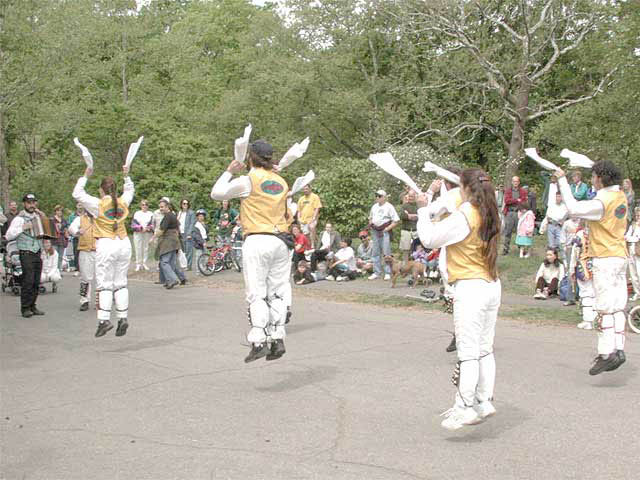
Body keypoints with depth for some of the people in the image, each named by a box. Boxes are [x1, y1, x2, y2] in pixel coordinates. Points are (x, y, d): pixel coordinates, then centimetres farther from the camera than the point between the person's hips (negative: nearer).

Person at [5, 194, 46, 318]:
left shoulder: (37, 217, 13)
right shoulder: (19, 218, -7)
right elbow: (8, 236, -16)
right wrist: (22, 228, -22)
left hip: (37, 253, 6)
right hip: (26, 254, -6)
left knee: (36, 282, 6)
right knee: (28, 281, -10)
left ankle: (32, 306, 14)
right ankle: (25, 308, -4)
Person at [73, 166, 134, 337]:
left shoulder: (98, 204, -7)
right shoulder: (123, 202, 4)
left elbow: (77, 194, 2)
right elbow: (130, 191, 26)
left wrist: (85, 176, 7)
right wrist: (126, 176, 29)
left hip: (105, 245, -4)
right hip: (124, 243, 4)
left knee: (104, 284, -2)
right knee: (120, 283, 10)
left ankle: (104, 319, -10)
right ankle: (123, 317, 7)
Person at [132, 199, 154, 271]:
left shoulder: (151, 214, 7)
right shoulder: (137, 213, 6)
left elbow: (153, 224, 3)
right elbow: (133, 224, -1)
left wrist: (149, 228, -17)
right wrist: (141, 228, -13)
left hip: (148, 234, 1)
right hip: (138, 234, -1)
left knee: (146, 248, 2)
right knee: (138, 249, -3)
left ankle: (144, 263, 11)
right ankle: (138, 264, 3)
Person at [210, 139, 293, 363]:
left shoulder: (248, 180, -5)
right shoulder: (281, 181, 12)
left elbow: (216, 193, 3)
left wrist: (229, 171, 16)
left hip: (257, 241, -5)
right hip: (281, 241, 5)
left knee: (256, 294, -4)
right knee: (278, 292, 8)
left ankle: (259, 341, -10)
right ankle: (278, 339, 7)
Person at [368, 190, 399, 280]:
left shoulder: (389, 207, -4)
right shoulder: (374, 206, 15)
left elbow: (396, 221, -7)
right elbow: (370, 217, 29)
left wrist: (387, 229, -13)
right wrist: (370, 223, 8)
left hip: (385, 231, -6)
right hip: (375, 231, 6)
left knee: (386, 253, -6)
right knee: (375, 252, 7)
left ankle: (388, 273, -2)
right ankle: (377, 272, 14)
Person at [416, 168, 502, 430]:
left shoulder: (463, 217, -15)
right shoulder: (488, 215, 9)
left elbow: (429, 239, -11)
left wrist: (423, 210, 0)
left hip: (470, 288, -8)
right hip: (492, 287, 8)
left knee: (468, 352, -5)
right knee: (485, 349, 13)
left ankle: (466, 407, -4)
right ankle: (485, 401, 18)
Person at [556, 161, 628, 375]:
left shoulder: (603, 201, -18)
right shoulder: (620, 197, 10)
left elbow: (574, 208, -25)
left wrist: (562, 180, -18)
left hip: (605, 258, -9)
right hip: (621, 255, 9)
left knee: (605, 308, -8)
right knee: (618, 307, 9)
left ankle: (606, 353, -8)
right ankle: (618, 349, 11)